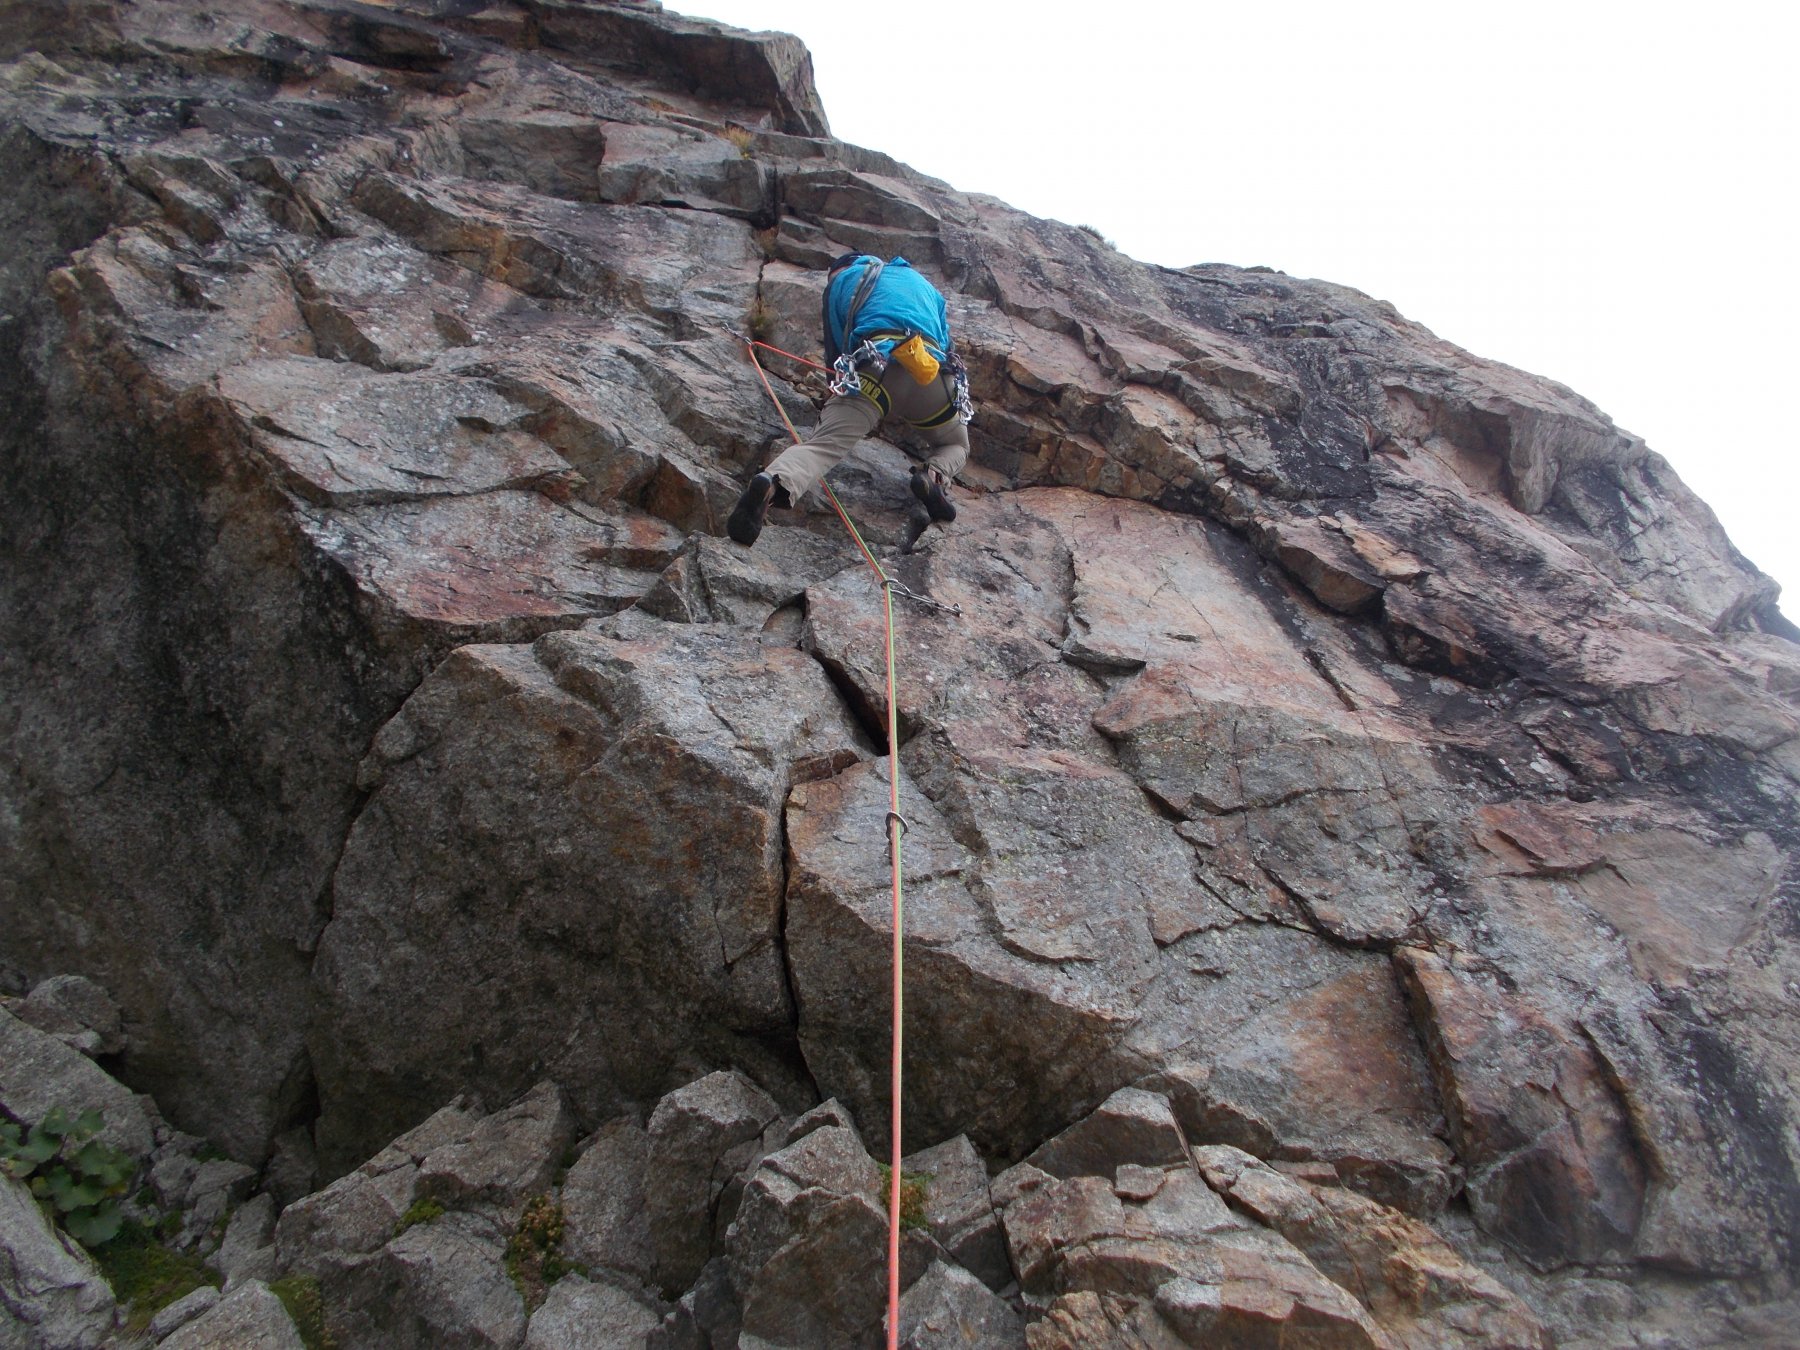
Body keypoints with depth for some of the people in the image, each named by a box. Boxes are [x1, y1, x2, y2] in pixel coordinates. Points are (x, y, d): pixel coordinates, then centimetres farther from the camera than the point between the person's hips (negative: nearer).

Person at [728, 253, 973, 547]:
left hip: (871, 368, -2)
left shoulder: (840, 280, 29)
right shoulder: (922, 282, 39)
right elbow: (947, 345, 41)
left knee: (823, 444, -15)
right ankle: (935, 475, -9)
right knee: (956, 445, 25)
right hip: (931, 374, 2)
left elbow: (835, 351, 26)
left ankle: (773, 483, -46)